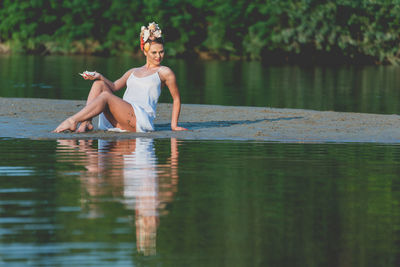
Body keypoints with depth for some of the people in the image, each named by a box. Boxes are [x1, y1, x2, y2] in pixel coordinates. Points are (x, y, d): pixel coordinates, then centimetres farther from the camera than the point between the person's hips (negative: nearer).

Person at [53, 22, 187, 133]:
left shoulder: (164, 72, 12)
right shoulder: (132, 72, 29)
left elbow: (176, 99, 13)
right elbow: (114, 86, 20)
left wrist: (174, 125, 7)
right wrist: (99, 77, 1)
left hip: (142, 118, -6)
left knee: (105, 96, -27)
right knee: (99, 84, -8)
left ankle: (73, 121, -36)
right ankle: (86, 122, -25)